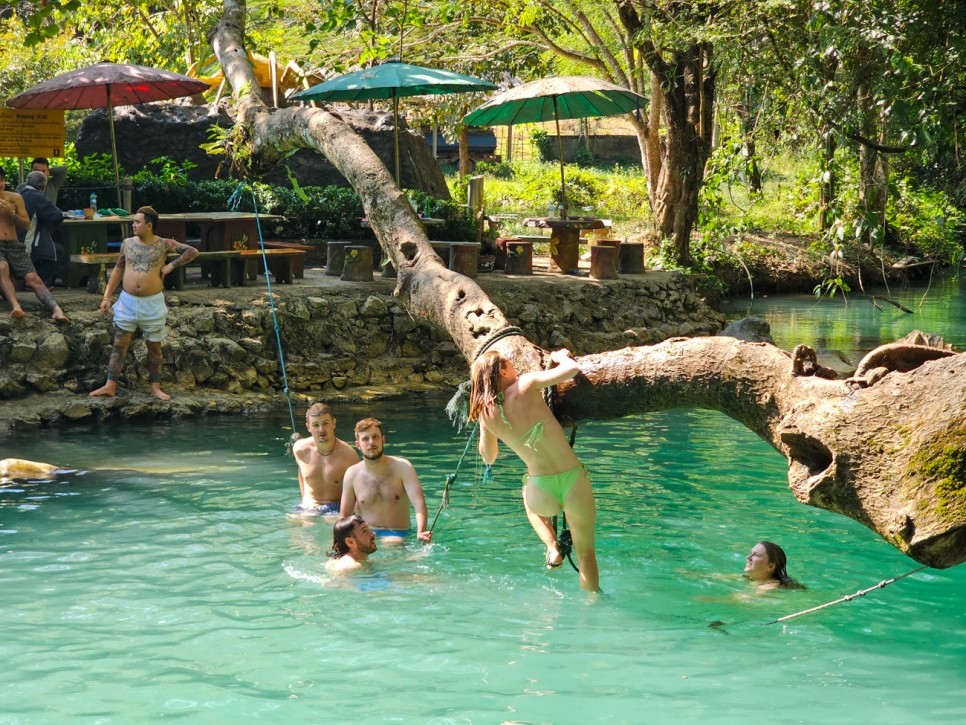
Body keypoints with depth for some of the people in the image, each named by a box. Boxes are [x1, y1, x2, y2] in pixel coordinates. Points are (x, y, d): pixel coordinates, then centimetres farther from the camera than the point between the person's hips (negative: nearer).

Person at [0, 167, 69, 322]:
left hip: (14, 246, 2)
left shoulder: (15, 198, 12)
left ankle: (56, 310, -39)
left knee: (33, 278, -20)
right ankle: (16, 306, -54)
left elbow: (26, 225, 11)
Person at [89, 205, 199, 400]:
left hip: (153, 303, -2)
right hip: (127, 301, 2)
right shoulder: (127, 243, 3)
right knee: (119, 345, 1)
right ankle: (110, 386, 2)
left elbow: (193, 252, -4)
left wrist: (171, 265, -10)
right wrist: (107, 297, 6)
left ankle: (156, 387, 16)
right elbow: (118, 270, 10)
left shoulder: (163, 245, -4)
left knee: (154, 347, 8)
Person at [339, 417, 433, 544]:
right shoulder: (352, 474, 2)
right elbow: (344, 516, 9)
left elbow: (419, 502, -18)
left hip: (398, 534, -2)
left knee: (392, 543, -33)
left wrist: (420, 533, -37)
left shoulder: (402, 467, -6)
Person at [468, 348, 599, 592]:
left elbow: (489, 457, 16)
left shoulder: (487, 414, 0)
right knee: (586, 554, 22)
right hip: (574, 482, -2)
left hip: (543, 495, 2)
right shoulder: (526, 384, -10)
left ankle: (553, 548, 21)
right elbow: (572, 369, -13)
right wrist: (560, 356, 8)